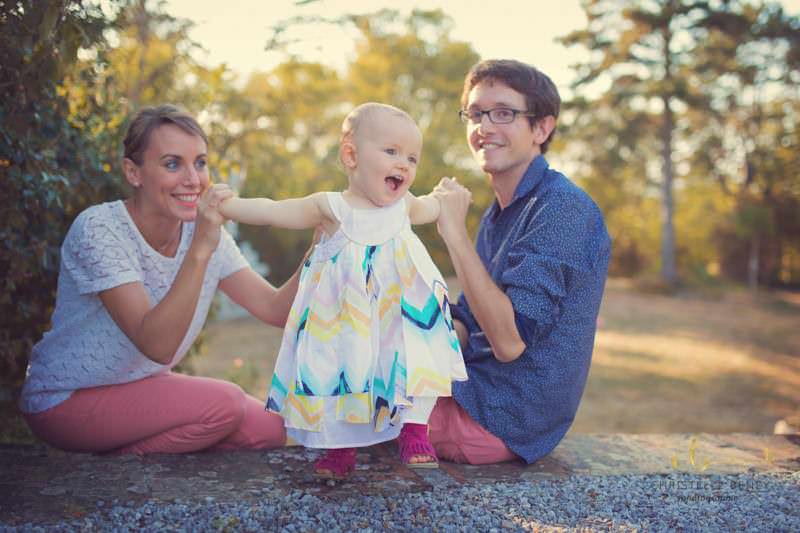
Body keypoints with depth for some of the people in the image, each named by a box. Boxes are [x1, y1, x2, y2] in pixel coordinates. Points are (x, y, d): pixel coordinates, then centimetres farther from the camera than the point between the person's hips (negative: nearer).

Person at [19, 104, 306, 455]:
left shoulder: (206, 230, -5)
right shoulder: (98, 229, -24)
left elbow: (276, 310, -10)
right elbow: (157, 344, -33)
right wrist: (200, 250, -42)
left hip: (141, 386, 7)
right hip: (65, 400, -7)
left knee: (269, 432, -8)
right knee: (223, 404, -25)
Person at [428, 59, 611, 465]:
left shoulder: (563, 208, -18)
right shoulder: (497, 214, 13)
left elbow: (510, 340, -26)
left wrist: (454, 233, -23)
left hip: (507, 417, -9)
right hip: (477, 392, 9)